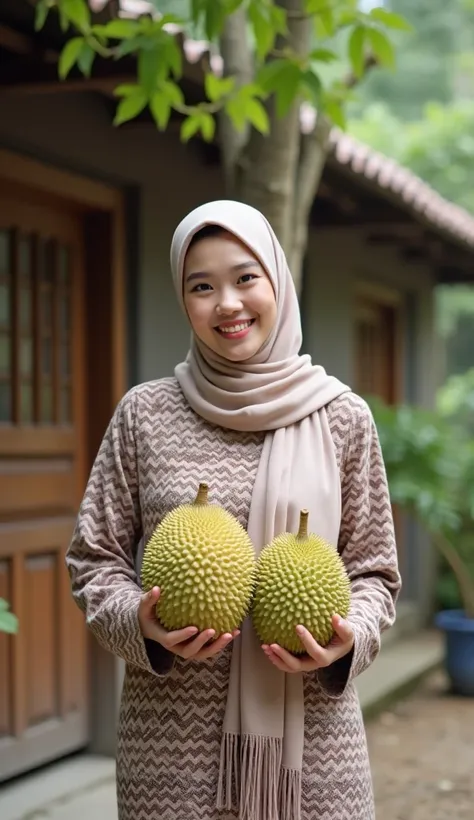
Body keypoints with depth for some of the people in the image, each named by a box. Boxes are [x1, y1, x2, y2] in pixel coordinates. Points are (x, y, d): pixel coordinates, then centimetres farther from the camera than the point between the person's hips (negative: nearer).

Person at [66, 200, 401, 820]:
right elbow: (95, 557, 7)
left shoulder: (342, 417, 3)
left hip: (311, 731, 1)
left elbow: (373, 570, 9)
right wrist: (141, 622, -12)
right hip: (172, 734, 0)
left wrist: (349, 638, -11)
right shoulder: (144, 414, 2)